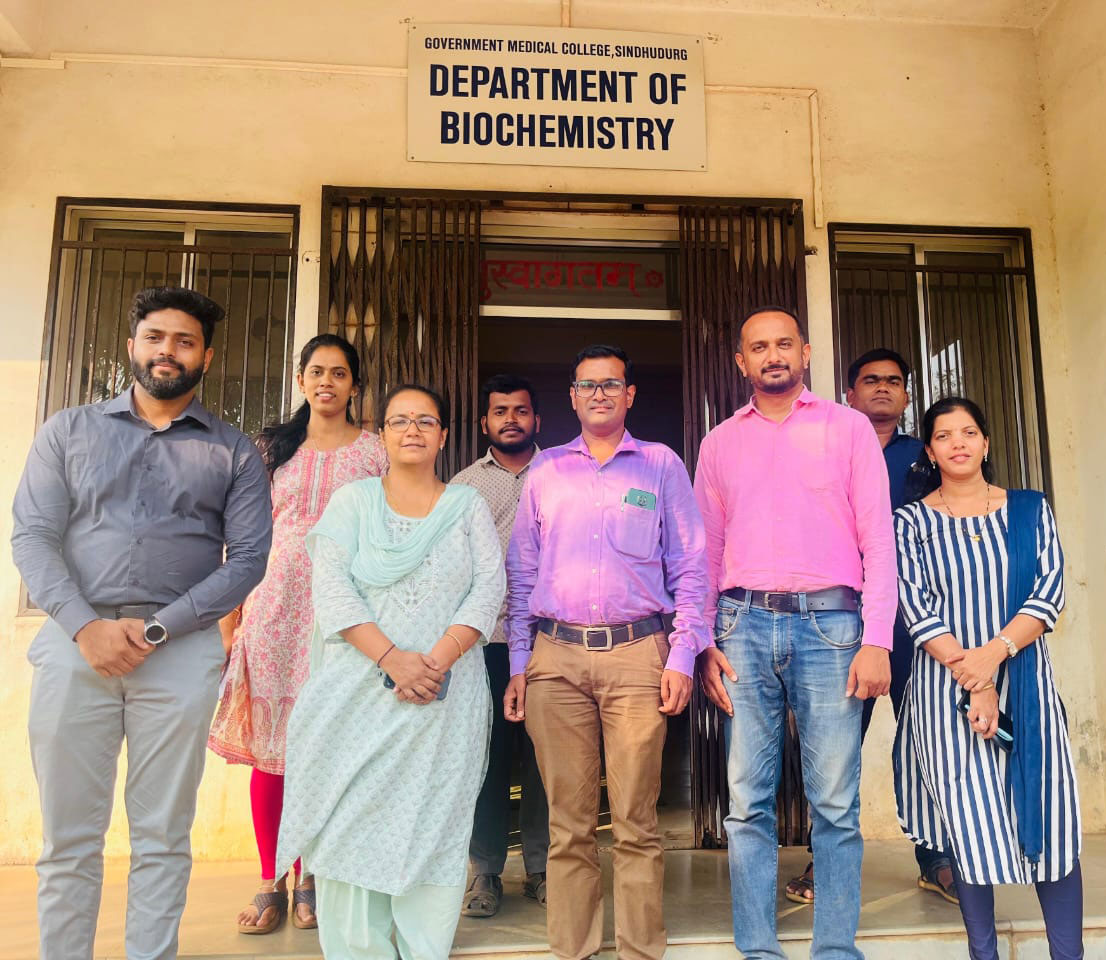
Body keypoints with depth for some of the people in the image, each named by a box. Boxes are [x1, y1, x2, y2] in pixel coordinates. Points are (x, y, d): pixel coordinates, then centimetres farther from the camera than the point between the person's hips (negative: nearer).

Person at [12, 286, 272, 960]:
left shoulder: (234, 452, 9)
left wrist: (156, 629, -9)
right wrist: (86, 626, -11)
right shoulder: (70, 430, 13)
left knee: (162, 837, 5)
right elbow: (33, 535, 4)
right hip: (76, 641, 1)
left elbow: (248, 556, 0)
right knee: (69, 836, 6)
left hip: (182, 650, -1)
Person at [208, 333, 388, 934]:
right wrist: (231, 613, 7)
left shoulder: (375, 452, 7)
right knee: (269, 745, 1)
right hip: (275, 601, 2)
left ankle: (311, 879, 16)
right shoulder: (274, 447, 13)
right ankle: (270, 884, 13)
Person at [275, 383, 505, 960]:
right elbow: (331, 587, -3)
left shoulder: (468, 506, 11)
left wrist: (438, 658, -14)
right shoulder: (352, 500, 9)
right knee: (353, 821, 1)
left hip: (446, 694, 0)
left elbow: (489, 586, 1)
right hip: (359, 691, 0)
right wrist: (392, 658, -16)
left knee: (433, 823, 1)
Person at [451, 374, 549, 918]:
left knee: (543, 753, 4)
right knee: (487, 754, 3)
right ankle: (484, 870, 16)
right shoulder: (464, 485, 12)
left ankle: (541, 868, 18)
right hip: (485, 638, 0)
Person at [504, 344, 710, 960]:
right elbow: (522, 572, 14)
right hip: (556, 655, 2)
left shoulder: (661, 465, 9)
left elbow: (690, 568, 6)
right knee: (569, 821, 6)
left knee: (636, 821, 2)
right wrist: (518, 664, 8)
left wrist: (682, 657, -3)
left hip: (638, 652, -1)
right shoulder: (546, 469, 15)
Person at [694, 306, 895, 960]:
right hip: (744, 626, 2)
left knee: (836, 804, 1)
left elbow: (878, 537, 3)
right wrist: (704, 644, 5)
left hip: (829, 621, -2)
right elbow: (707, 550, 14)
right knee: (748, 803, 4)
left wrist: (876, 641, -6)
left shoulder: (847, 427, 9)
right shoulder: (720, 442, 15)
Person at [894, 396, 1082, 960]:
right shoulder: (912, 521, 2)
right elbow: (919, 610, -6)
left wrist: (994, 653, -18)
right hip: (946, 686, -1)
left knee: (1049, 822, 1)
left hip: (1025, 682, 2)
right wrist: (972, 679, -15)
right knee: (969, 826, 4)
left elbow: (1049, 592, -3)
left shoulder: (1030, 509, 7)